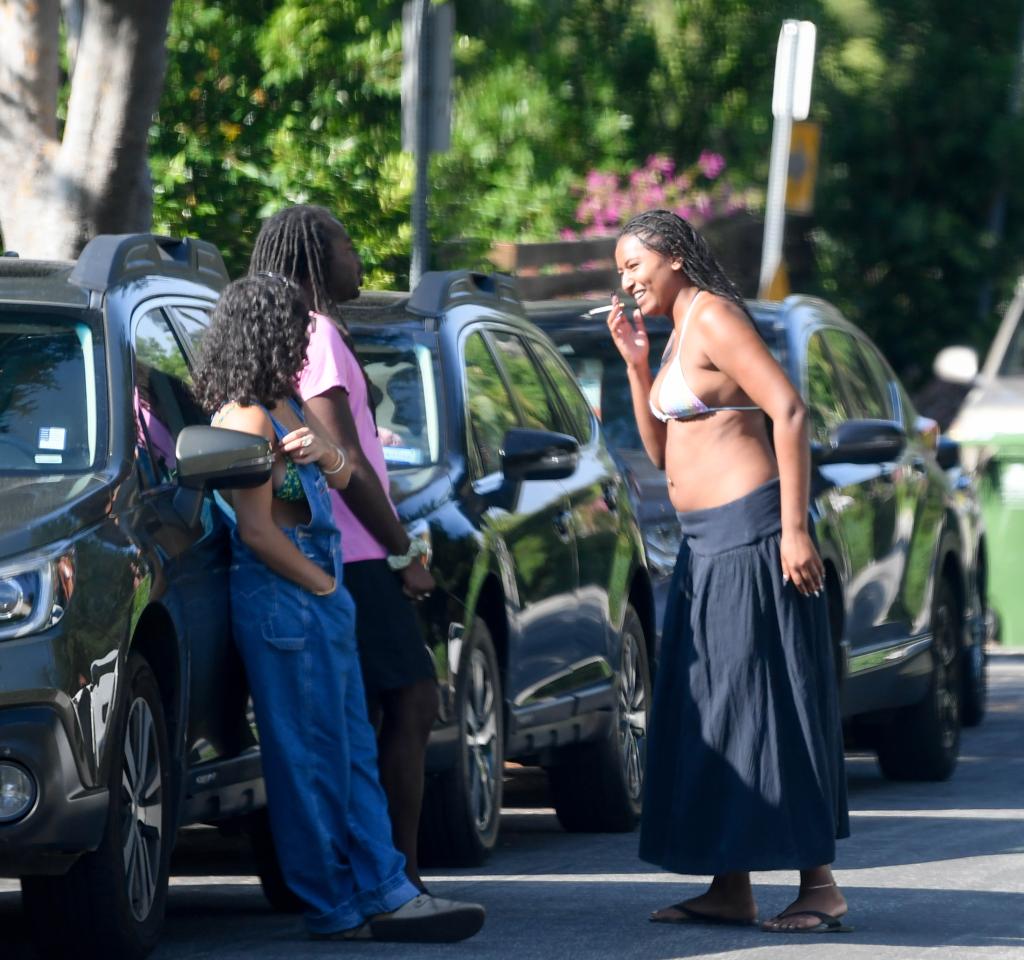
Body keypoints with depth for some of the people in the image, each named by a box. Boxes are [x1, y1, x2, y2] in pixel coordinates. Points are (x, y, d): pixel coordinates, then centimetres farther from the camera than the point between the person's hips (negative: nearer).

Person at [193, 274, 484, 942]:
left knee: (354, 753, 8)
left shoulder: (287, 406, 14)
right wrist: (322, 585, -8)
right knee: (311, 756, -5)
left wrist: (325, 453, -10)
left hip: (321, 598, 10)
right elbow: (258, 530, -18)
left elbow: (343, 479, 13)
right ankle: (338, 908, -3)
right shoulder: (247, 418, -14)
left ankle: (383, 892, 8)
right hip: (284, 597, -10)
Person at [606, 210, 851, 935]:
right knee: (710, 709, 9)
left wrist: (795, 530, -23)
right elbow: (663, 453, 19)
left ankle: (820, 884, -5)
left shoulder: (714, 317, -11)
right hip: (706, 545, 10)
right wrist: (637, 365, 8)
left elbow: (790, 413, -19)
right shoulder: (680, 332, 18)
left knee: (766, 702, -8)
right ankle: (731, 888, 12)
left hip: (749, 534, -10)